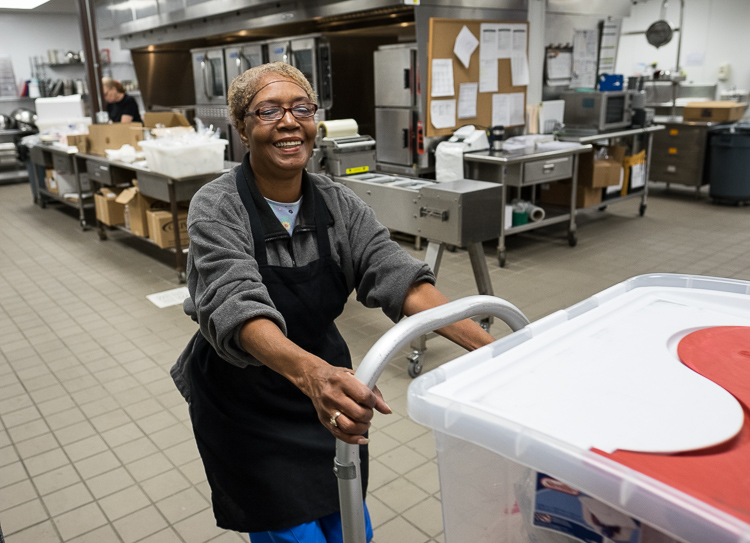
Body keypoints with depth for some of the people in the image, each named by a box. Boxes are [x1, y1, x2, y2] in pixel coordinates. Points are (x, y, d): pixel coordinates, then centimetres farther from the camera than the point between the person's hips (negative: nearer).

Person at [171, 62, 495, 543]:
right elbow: (236, 303, -36)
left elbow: (398, 277, -19)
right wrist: (310, 371, -56)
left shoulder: (339, 204, -7)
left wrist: (488, 347, -32)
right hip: (242, 402, -4)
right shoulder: (215, 209, -20)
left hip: (325, 383, 4)